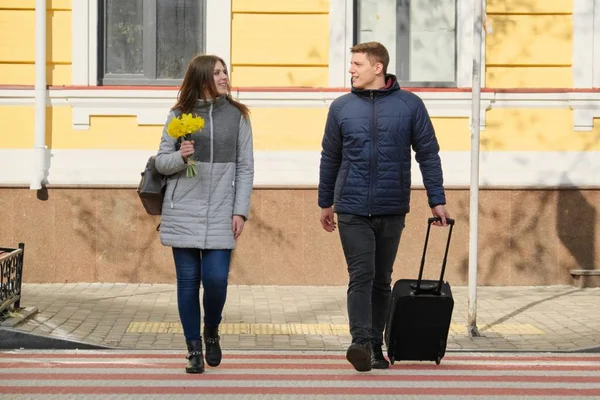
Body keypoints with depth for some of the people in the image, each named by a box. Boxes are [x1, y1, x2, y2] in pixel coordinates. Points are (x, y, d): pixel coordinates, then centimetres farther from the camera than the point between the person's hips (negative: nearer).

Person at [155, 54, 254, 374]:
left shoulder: (237, 116, 6)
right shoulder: (179, 114, 5)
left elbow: (245, 167, 6)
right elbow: (161, 162, 8)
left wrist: (240, 211, -2)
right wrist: (180, 157, -14)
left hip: (220, 213, 0)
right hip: (182, 212, 0)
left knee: (216, 278, -8)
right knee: (188, 280, 3)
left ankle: (211, 332, 21)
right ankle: (194, 349, 14)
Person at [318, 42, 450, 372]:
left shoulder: (410, 105, 0)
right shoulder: (341, 107, 5)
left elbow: (428, 154, 3)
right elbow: (330, 158, 13)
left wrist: (437, 200, 0)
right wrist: (325, 203, 16)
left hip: (392, 209, 0)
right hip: (352, 209, 0)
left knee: (382, 280, 10)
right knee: (361, 276, -12)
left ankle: (376, 347, 19)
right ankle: (361, 342, -21)